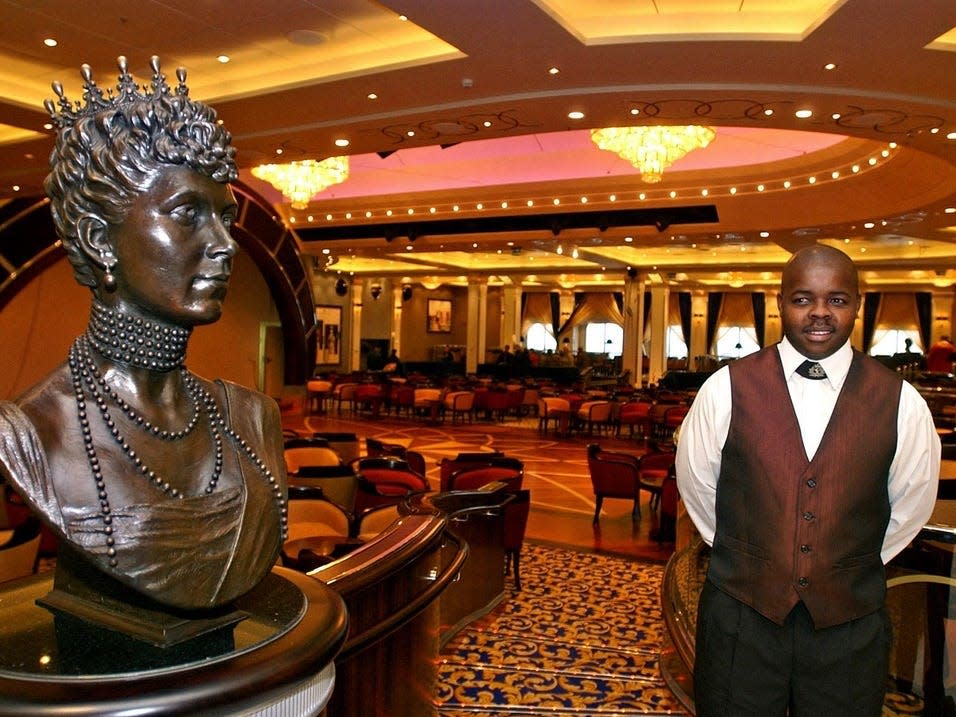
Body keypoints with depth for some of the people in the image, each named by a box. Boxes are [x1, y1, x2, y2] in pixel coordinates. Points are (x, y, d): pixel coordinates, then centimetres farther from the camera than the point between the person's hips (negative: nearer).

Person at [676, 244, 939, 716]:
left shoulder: (901, 403, -7)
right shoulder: (726, 389, -10)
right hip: (741, 615, 0)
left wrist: (855, 568, 12)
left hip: (851, 623, 1)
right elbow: (697, 487, 2)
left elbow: (910, 506, 7)